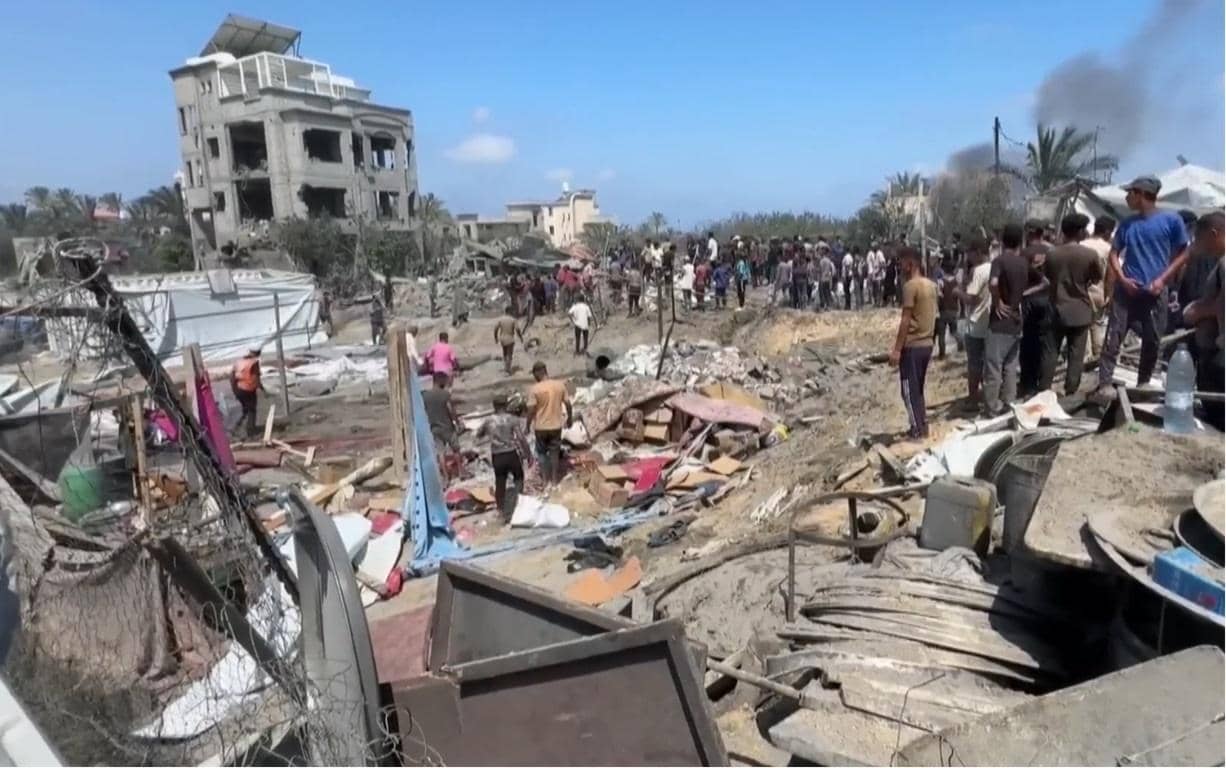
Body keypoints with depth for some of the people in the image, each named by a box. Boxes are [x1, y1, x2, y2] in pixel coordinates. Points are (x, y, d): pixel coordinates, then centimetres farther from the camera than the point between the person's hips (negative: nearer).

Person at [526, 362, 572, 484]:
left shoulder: (534, 389, -17)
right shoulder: (560, 385, -7)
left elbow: (531, 410, -16)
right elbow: (568, 404, -1)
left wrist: (528, 425, -1)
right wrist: (569, 418, 15)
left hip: (541, 427, -3)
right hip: (556, 425, 3)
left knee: (542, 452, 17)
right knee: (555, 451, 18)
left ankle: (545, 478, 24)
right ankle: (555, 478, 27)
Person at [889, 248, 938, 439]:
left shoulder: (910, 286, -16)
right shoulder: (931, 285, 10)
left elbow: (906, 320, -18)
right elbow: (932, 315, 15)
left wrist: (896, 349, -16)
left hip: (912, 345, -8)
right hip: (927, 344, 8)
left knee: (909, 389, 1)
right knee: (917, 388, 17)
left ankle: (917, 429, 5)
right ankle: (923, 425, 21)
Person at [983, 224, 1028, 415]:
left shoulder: (1000, 260, -12)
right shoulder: (1024, 263, 8)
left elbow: (993, 283, -30)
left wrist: (997, 302, -17)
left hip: (999, 323, -6)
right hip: (1016, 322, 7)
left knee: (993, 368, -1)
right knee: (1010, 368, 14)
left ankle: (992, 409, 2)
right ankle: (1009, 406, 19)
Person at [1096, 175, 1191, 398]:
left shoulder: (1171, 220, -2)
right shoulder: (1127, 223, 7)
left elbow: (1182, 254, 2)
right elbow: (1114, 253, 11)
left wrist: (1162, 279, -10)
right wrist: (1122, 279, -5)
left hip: (1154, 292, -1)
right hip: (1126, 290, 2)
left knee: (1151, 341, 7)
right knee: (1113, 338, -6)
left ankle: (1143, 384, 20)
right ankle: (1105, 384, -7)